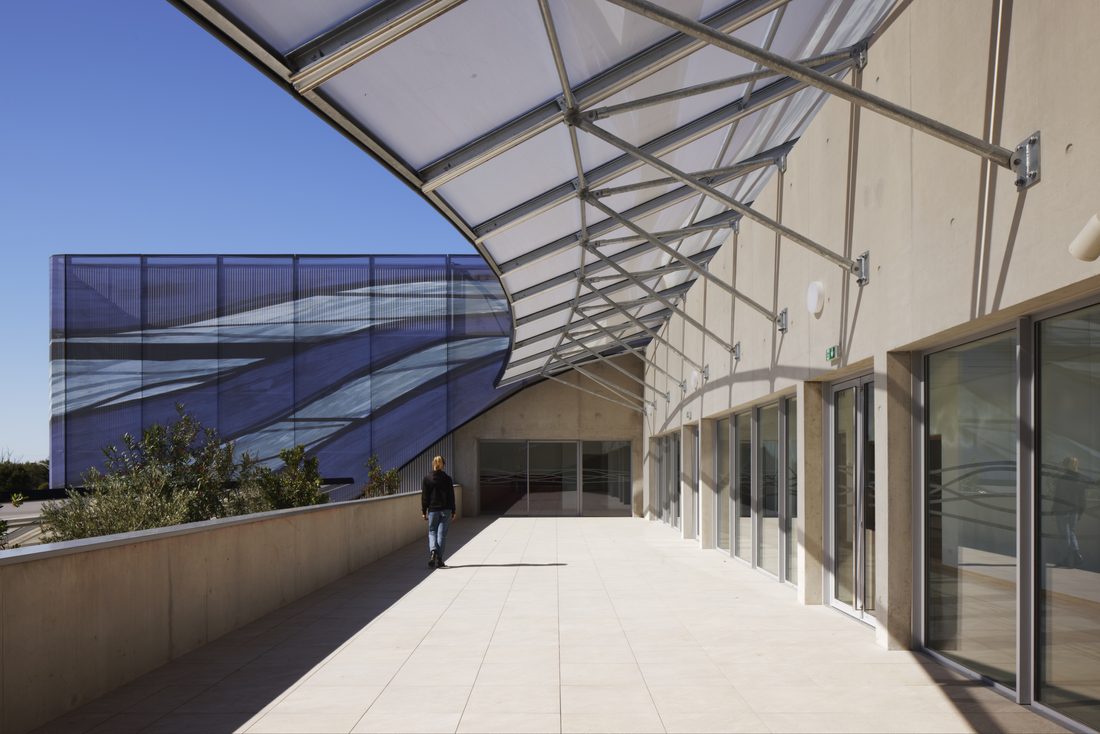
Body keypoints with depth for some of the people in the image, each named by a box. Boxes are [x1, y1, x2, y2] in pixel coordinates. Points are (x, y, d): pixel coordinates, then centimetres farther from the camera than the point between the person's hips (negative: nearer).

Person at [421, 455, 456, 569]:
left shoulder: (427, 479, -3)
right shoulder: (447, 479, -2)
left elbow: (424, 497, -1)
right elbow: (452, 496, 1)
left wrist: (424, 511, 6)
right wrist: (453, 511, 8)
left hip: (433, 510, 0)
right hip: (446, 510, 0)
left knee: (432, 532, 12)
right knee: (442, 534, 4)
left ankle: (433, 551, -14)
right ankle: (439, 560, 2)